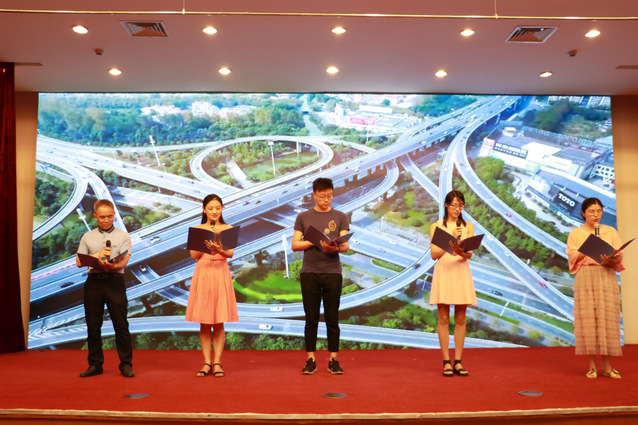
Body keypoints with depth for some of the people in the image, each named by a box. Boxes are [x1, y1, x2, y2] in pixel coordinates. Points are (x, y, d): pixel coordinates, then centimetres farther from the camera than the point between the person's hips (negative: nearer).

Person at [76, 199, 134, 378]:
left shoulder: (123, 236, 8)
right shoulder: (87, 237, 14)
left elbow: (124, 262, -3)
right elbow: (79, 262, 6)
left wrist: (111, 266, -24)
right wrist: (98, 255, -9)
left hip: (115, 281, -2)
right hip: (93, 281, 3)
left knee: (121, 324, -3)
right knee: (93, 325, 6)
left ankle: (126, 364, 5)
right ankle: (95, 364, 16)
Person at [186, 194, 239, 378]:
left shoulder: (228, 229, 6)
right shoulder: (197, 229, 9)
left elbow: (231, 253, -6)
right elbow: (193, 255, 0)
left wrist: (219, 250, -26)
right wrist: (206, 243, -13)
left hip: (220, 274, -1)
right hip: (202, 274, 1)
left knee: (219, 322, 1)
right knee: (204, 323, 3)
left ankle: (217, 362, 7)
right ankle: (207, 363, 9)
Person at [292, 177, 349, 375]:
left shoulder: (340, 217, 7)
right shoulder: (303, 217, 9)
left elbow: (346, 246, 0)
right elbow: (295, 245, 5)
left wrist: (336, 247, -22)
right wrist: (314, 241, -10)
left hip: (333, 272, 0)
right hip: (309, 272, 0)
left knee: (332, 318, 3)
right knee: (311, 318, 5)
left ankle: (333, 360, 11)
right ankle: (310, 360, 12)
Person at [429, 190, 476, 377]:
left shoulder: (468, 226, 9)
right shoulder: (436, 226, 6)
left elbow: (469, 254, -3)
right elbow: (434, 254, -4)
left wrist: (461, 252, -26)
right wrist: (451, 239, -16)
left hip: (461, 273, 2)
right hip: (443, 272, -2)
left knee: (460, 319, 4)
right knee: (443, 318, -1)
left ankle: (458, 362, 10)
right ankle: (446, 362, 5)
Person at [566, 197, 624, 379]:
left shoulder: (611, 231, 14)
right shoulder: (575, 234, 10)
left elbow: (619, 257, 6)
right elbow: (573, 258, 0)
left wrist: (610, 260, -15)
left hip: (607, 277, 2)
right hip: (585, 277, -1)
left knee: (608, 318, -3)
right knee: (587, 319, -5)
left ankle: (607, 366, 3)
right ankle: (592, 366, 0)